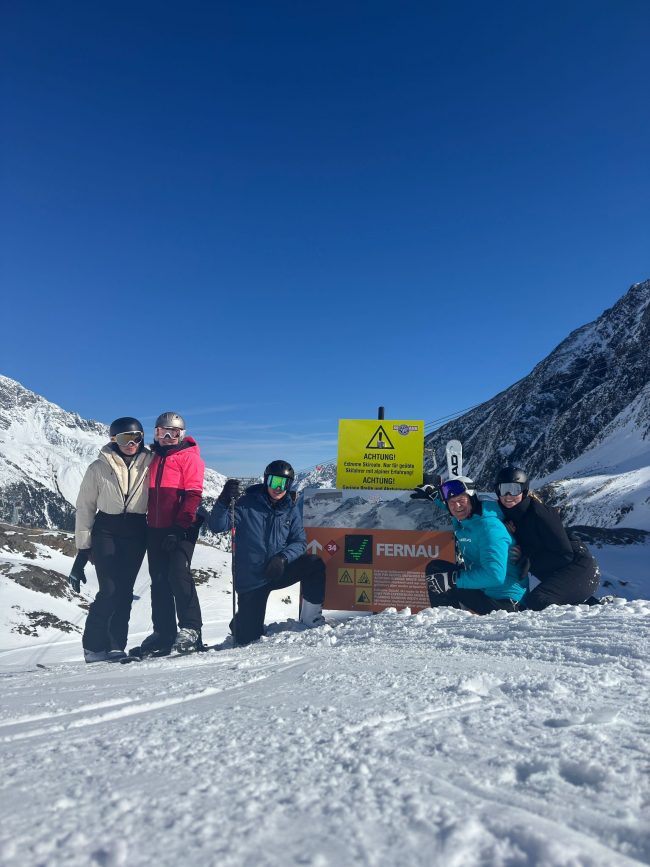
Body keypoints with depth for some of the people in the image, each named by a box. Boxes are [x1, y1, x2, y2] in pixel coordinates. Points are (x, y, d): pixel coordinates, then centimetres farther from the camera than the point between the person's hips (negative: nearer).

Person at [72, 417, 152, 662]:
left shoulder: (149, 463, 1)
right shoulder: (99, 468, -1)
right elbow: (85, 507, 2)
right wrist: (83, 547, 0)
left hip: (136, 533, 2)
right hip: (106, 532, -1)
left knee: (125, 591, 1)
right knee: (109, 591, -9)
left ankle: (116, 647, 11)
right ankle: (93, 646, 6)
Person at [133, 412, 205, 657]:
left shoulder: (189, 457, -1)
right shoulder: (153, 458, 18)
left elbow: (193, 494, -10)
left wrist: (180, 527, -17)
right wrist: (147, 525, 15)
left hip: (181, 529, -6)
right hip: (155, 529, 7)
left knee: (178, 574, -16)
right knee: (159, 581, 8)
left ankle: (190, 630, -7)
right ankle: (163, 633, 16)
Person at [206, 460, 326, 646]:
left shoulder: (291, 510, 4)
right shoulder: (247, 504, -6)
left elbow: (300, 542, 0)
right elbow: (217, 526, -14)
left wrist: (283, 558, -19)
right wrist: (224, 501, -32)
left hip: (280, 572, 3)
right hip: (251, 579, -2)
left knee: (314, 564, -21)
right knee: (247, 639, -2)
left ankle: (310, 618, -8)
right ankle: (239, 624, 34)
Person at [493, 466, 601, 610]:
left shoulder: (539, 513, -21)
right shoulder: (507, 517, 3)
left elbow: (565, 555, -21)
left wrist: (530, 562, -18)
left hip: (581, 570, -9)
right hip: (556, 576, 9)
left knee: (536, 601, -29)